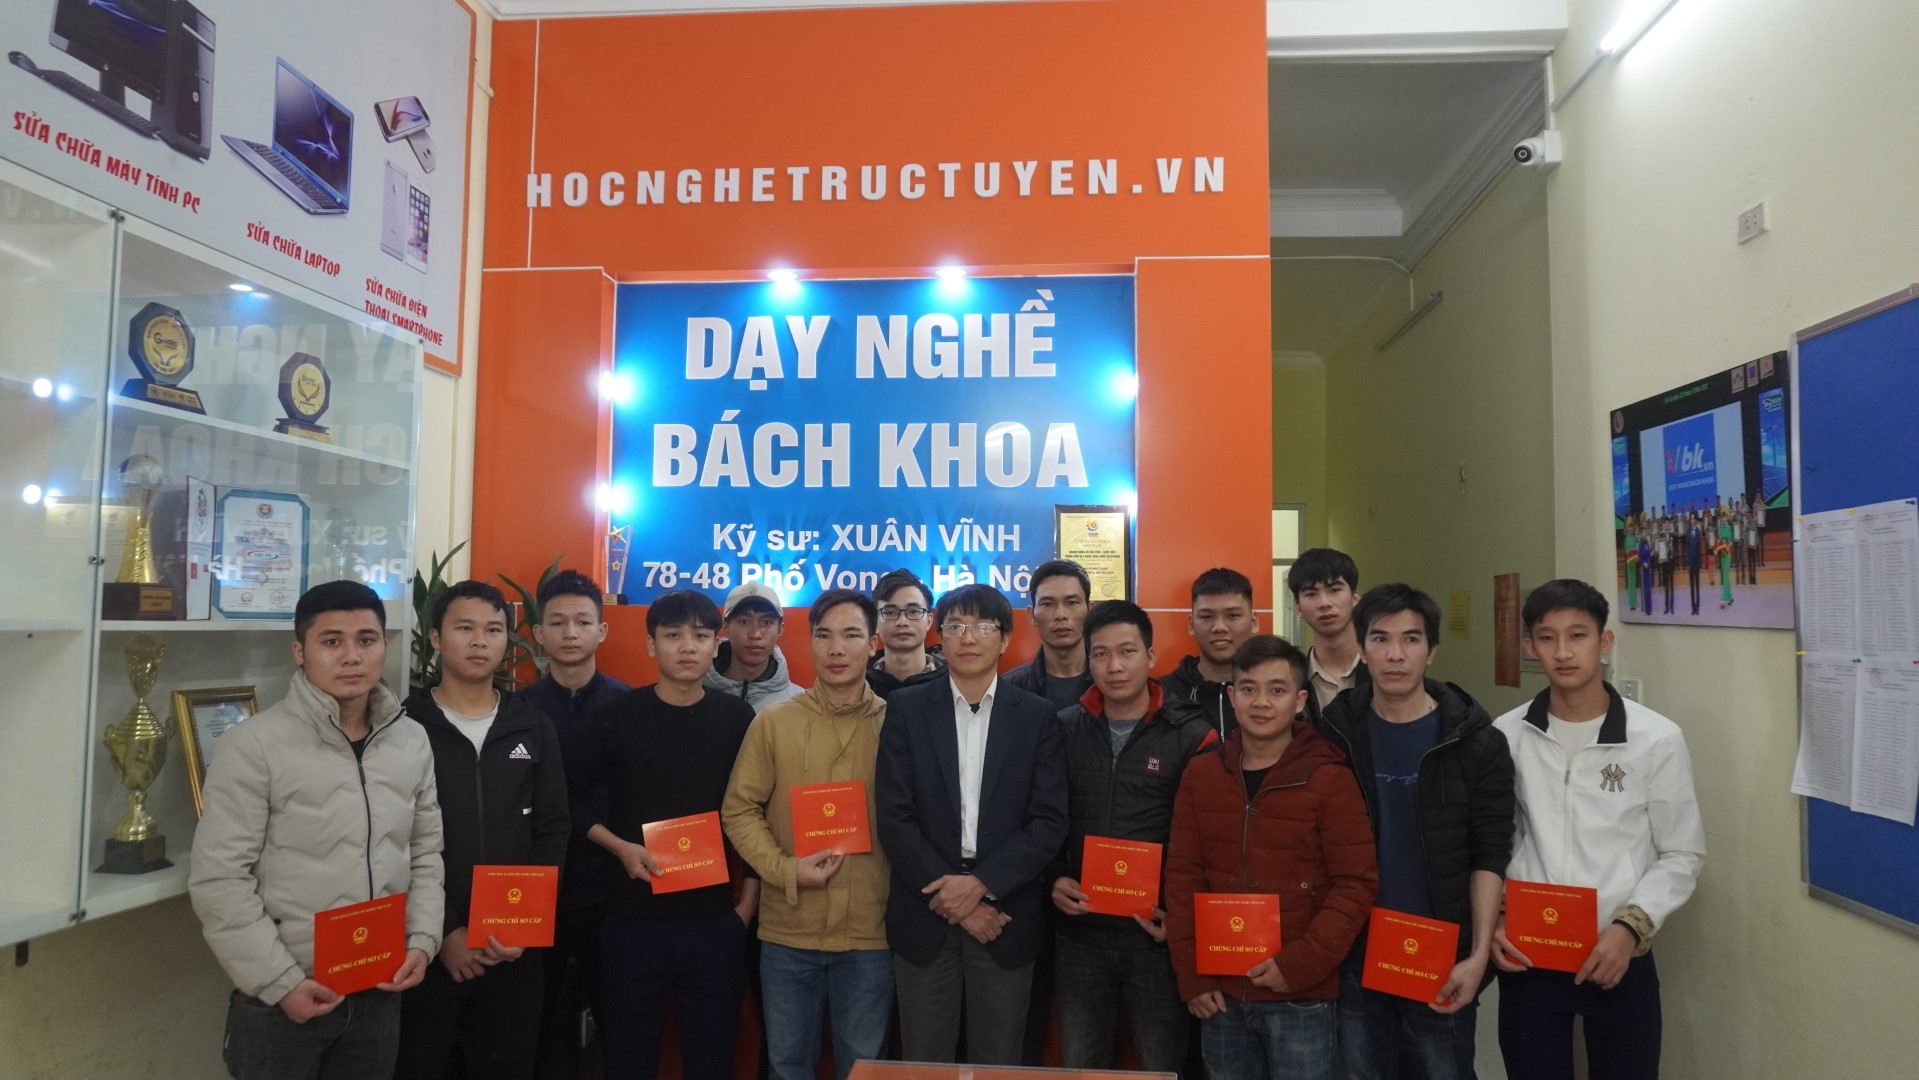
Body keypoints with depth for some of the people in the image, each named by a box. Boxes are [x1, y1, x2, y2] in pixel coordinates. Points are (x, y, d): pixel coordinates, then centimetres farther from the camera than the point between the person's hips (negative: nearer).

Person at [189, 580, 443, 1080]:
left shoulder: (413, 743, 3)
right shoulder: (254, 746, -11)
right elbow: (219, 879, -12)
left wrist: (422, 941, -2)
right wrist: (281, 981, -14)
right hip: (283, 998, -4)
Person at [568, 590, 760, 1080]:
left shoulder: (738, 720, 1)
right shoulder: (615, 717, -2)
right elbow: (576, 801, 6)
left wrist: (749, 902, 2)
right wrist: (622, 848, -9)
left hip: (716, 920, 1)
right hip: (633, 919, -1)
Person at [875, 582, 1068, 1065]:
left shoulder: (1036, 716, 1)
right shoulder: (906, 708, 0)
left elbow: (1050, 822, -4)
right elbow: (893, 816, -5)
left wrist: (981, 883, -14)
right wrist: (950, 895, -11)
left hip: (1006, 914, 0)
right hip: (926, 912, 0)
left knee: (998, 1062, 11)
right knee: (924, 1061, 10)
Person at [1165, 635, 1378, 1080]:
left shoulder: (1329, 778, -7)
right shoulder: (1201, 773, 3)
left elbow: (1356, 883, -8)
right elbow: (1183, 877, 4)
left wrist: (1299, 965, -14)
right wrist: (1191, 974, -1)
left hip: (1302, 998, -3)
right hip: (1221, 994, 3)